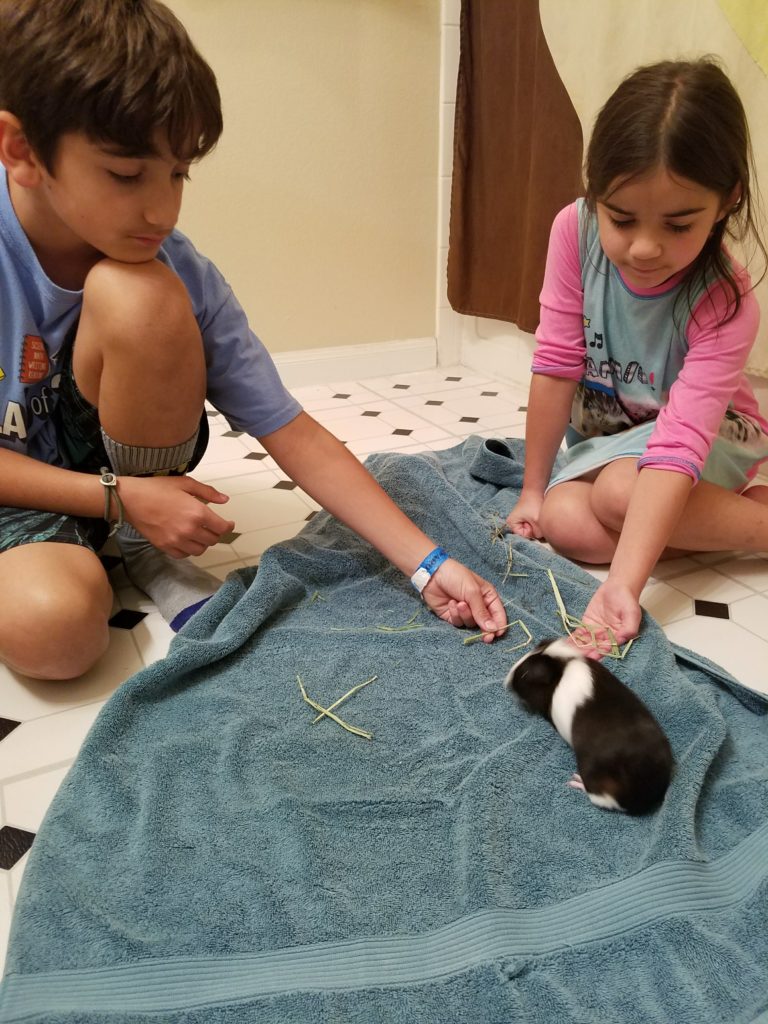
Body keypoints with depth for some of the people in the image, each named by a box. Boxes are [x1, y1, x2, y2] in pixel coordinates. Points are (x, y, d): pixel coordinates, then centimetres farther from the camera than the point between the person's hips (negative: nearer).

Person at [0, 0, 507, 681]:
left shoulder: (181, 277, -18)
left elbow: (294, 436, -18)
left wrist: (428, 564, -22)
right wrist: (122, 496, -22)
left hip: (121, 463, 3)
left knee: (139, 295, -28)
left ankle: (145, 548, -6)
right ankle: (94, 565, 2)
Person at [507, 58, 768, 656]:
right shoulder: (575, 231, -21)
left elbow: (678, 443, -38)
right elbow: (557, 365, -17)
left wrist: (623, 584, -48)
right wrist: (532, 490, -11)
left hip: (707, 438, -3)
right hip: (604, 433, 4)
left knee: (618, 491, -34)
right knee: (565, 522, -25)